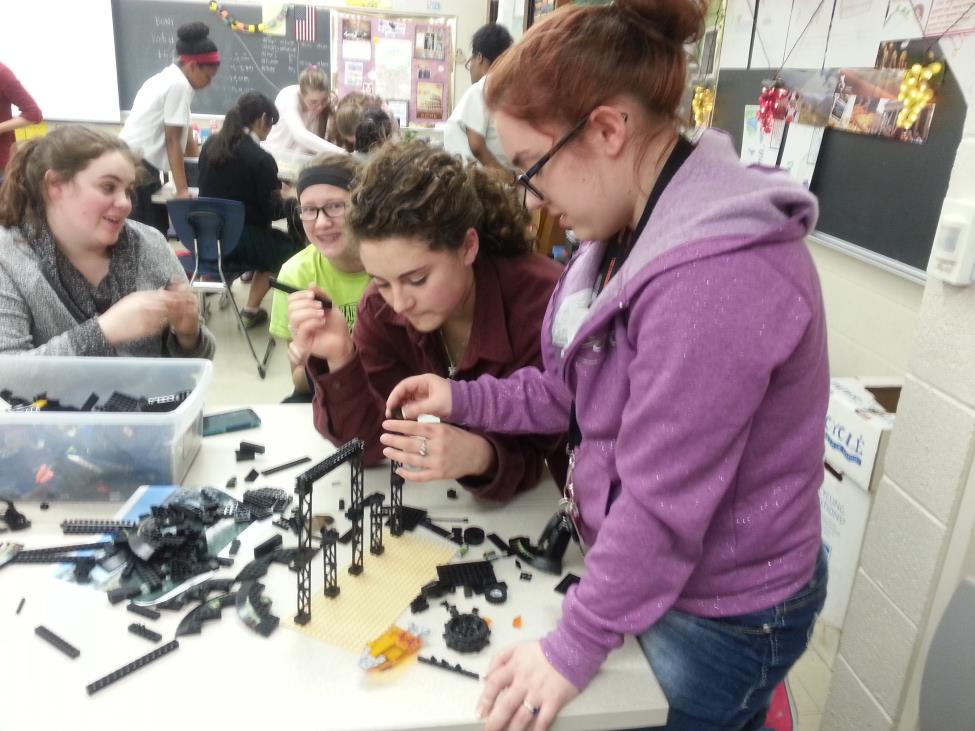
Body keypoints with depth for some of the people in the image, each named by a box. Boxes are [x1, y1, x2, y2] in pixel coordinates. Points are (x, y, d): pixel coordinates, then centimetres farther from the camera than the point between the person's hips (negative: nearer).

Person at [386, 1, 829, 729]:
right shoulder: (637, 229, 1)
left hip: (720, 612, -8)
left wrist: (576, 644, -18)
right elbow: (584, 389, 7)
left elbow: (666, 503, -28)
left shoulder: (716, 277, -33)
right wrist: (466, 400, -1)